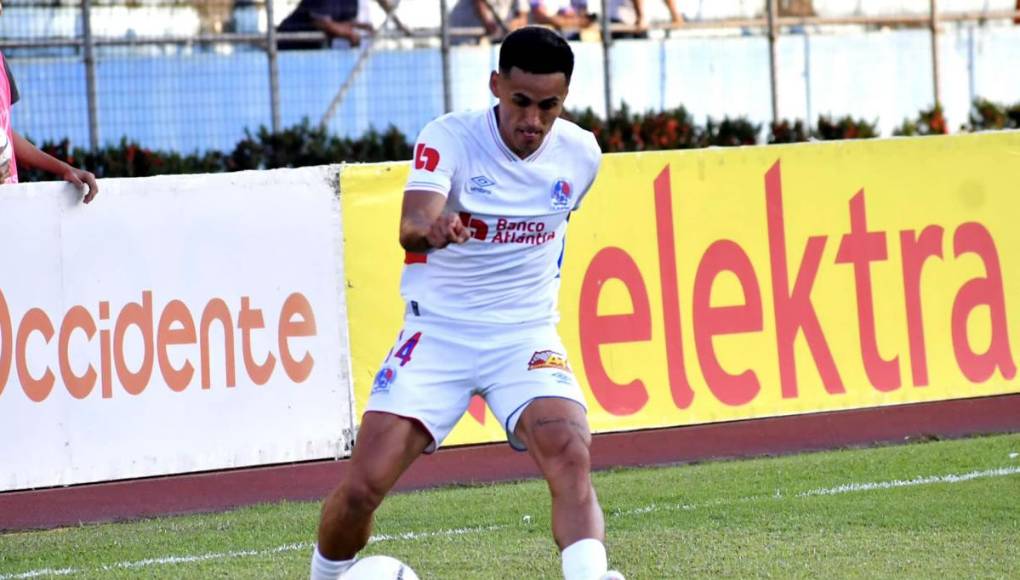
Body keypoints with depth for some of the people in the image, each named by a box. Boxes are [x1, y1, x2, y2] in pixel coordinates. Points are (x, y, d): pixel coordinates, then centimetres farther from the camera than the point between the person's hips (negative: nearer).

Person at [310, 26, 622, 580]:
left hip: (527, 338, 2)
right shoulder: (448, 138, -14)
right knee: (363, 485, -10)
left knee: (570, 459, -27)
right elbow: (410, 229, -33)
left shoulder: (580, 154, -1)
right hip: (437, 333, -2)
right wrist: (431, 229, -54)